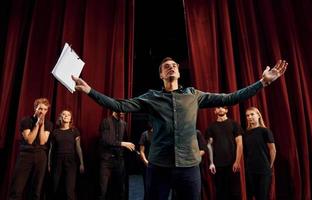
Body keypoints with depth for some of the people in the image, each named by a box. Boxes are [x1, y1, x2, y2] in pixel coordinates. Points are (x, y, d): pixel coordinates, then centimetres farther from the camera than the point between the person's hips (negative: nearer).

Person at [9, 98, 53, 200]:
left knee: (36, 189, 5)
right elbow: (29, 140, -10)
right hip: (26, 154, -2)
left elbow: (42, 141, -6)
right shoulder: (26, 121, -1)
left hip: (41, 156, 2)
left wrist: (42, 124, -12)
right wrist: (37, 124, -14)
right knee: (17, 188, -5)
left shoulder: (48, 124, 5)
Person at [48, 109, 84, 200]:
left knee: (70, 190, -7)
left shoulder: (74, 131, 5)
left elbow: (78, 147, 2)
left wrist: (81, 163, -3)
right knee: (55, 189, 7)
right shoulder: (55, 132, 9)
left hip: (70, 161, -2)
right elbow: (51, 149, 10)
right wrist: (49, 164, 7)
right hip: (57, 162, 2)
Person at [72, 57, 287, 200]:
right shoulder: (151, 97, 5)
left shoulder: (194, 95, 8)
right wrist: (89, 90, -10)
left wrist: (263, 82, 3)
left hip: (189, 165, 1)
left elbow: (229, 98, 6)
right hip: (159, 166, 0)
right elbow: (119, 105, -2)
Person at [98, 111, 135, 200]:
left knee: (121, 188, 11)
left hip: (119, 159, 5)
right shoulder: (106, 122, -8)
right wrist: (122, 144, -21)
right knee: (103, 189, -1)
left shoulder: (124, 123, 8)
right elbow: (105, 141, -17)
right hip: (107, 159, -5)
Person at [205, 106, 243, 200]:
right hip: (218, 164, 1)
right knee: (220, 191, 8)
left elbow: (239, 143, 0)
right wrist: (211, 163, -1)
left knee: (235, 191, 5)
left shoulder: (234, 124, 3)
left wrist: (237, 161, -7)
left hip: (232, 163, -1)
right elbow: (210, 145, 5)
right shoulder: (211, 127, 8)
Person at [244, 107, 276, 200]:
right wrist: (247, 166, 5)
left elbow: (273, 150, -4)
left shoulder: (265, 131, -6)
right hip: (250, 170, 4)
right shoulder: (246, 133, 5)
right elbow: (245, 151, 8)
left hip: (264, 170, -3)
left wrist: (269, 166, 0)